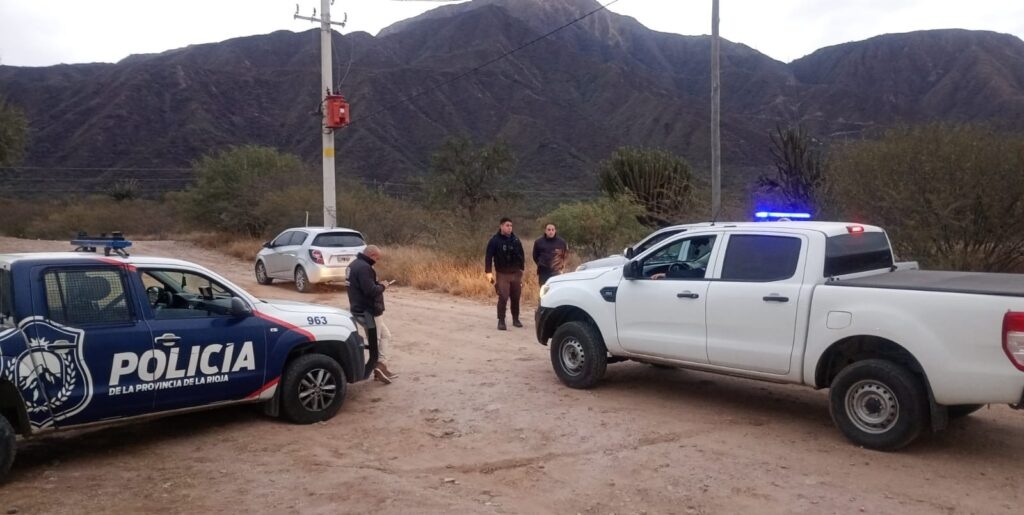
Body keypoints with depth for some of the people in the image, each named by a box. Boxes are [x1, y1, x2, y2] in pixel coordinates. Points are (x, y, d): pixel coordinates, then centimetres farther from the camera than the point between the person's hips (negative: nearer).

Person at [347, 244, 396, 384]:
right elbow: (371, 290, -28)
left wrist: (378, 284, 8)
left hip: (362, 309, 10)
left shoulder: (355, 264, 13)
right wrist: (382, 286, -10)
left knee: (385, 336, 15)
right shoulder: (364, 268, -22)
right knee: (375, 340, 0)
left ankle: (381, 365, 13)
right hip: (369, 312, -10)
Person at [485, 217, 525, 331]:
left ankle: (516, 319, 22)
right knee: (503, 298, -10)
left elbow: (521, 255, 13)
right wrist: (488, 272, -17)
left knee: (515, 298, 9)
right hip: (502, 274, -4)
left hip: (516, 273, 4)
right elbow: (488, 257, -10)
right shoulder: (495, 240, -7)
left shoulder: (516, 240, 5)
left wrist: (521, 269, 7)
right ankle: (501, 321, -2)